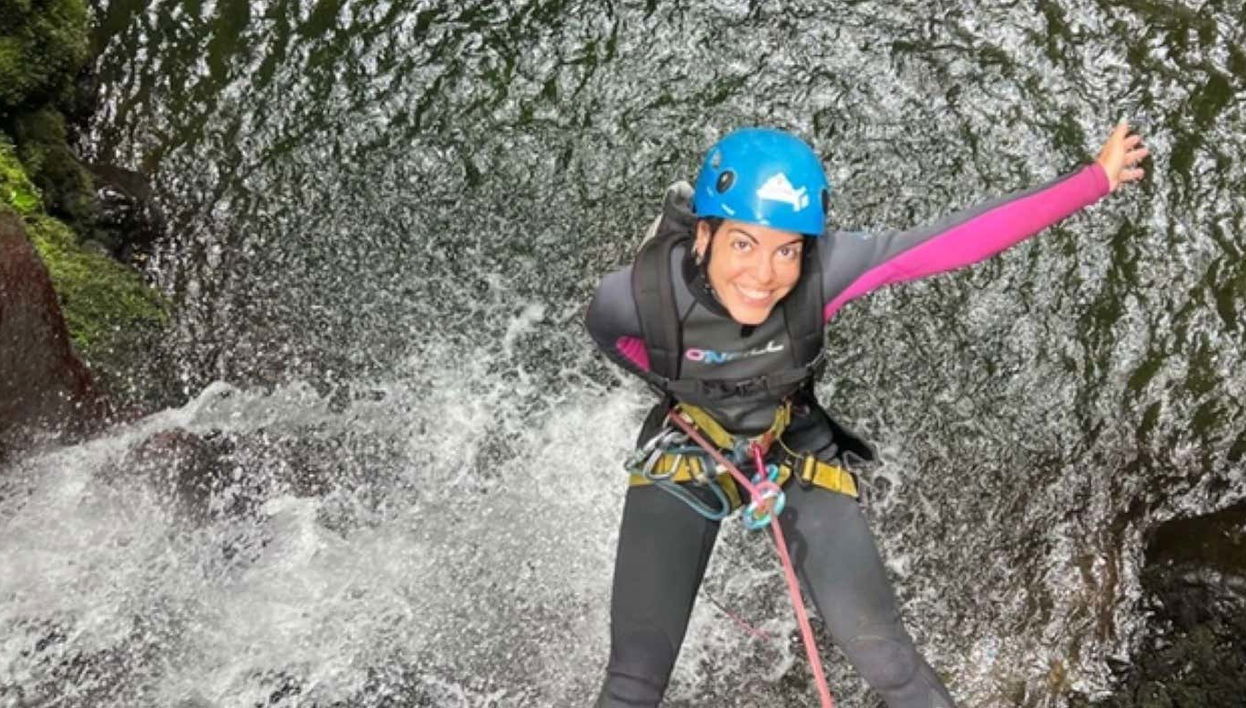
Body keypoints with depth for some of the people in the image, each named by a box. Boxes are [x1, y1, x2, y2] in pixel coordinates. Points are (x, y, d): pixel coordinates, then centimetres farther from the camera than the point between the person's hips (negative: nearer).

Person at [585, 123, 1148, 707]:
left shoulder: (824, 270, -32)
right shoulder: (633, 296, -31)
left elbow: (958, 239, -27)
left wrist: (1096, 178, -25)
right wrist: (688, 388, -2)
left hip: (797, 458, 1)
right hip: (682, 460, 0)